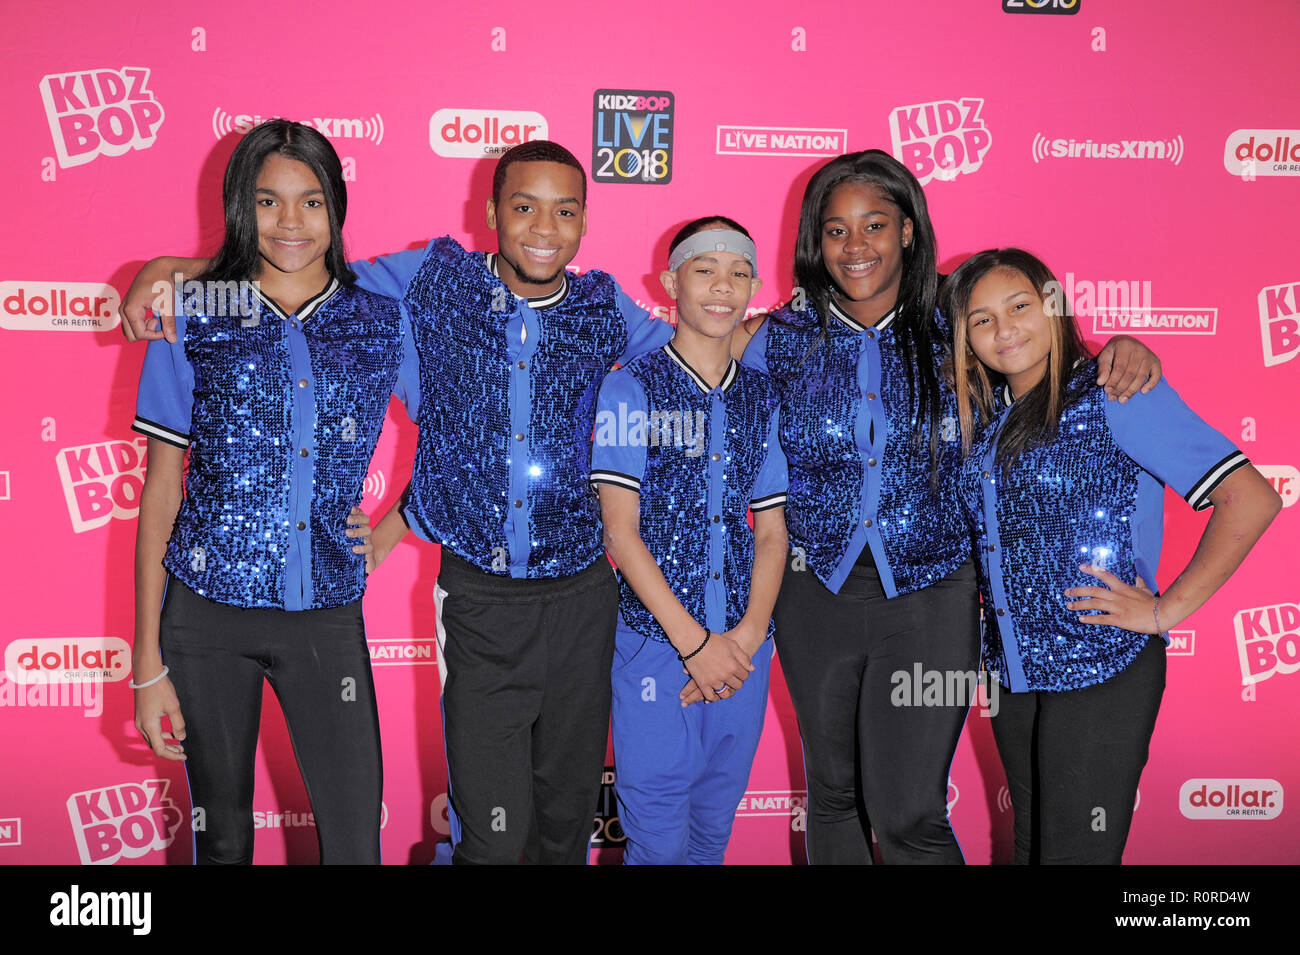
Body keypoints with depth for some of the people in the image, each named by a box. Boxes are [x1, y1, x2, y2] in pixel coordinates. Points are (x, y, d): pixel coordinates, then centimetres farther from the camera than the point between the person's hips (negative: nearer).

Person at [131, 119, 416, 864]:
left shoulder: (382, 320, 2)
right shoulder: (193, 318, 0)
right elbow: (161, 492, 1)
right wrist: (148, 660, -1)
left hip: (326, 614, 1)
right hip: (208, 609, 0)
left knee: (357, 835, 0)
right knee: (221, 830, 13)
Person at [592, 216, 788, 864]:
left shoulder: (762, 398, 9)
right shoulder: (631, 387, -3)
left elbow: (772, 530, 9)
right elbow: (621, 531, -8)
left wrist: (748, 636, -6)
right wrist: (694, 641, -12)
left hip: (743, 647, 4)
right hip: (656, 641, -4)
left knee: (714, 827, 14)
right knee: (657, 838, 2)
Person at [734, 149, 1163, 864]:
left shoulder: (954, 332, -3)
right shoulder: (785, 337, -2)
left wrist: (1119, 350, -11)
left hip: (929, 598, -2)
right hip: (816, 594, 2)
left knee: (909, 817, -3)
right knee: (832, 794, 18)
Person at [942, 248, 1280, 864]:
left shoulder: (1112, 393, -12)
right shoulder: (985, 414, 7)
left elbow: (1251, 499, -17)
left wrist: (1165, 611, -15)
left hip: (1102, 671, -6)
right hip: (1011, 669, 6)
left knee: (1076, 851, 0)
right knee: (1029, 844, 18)